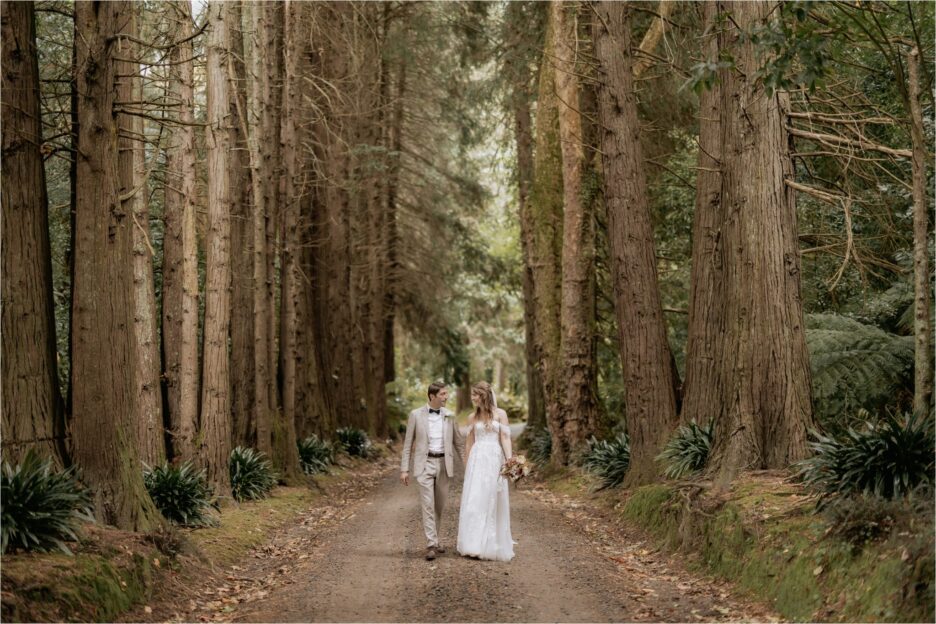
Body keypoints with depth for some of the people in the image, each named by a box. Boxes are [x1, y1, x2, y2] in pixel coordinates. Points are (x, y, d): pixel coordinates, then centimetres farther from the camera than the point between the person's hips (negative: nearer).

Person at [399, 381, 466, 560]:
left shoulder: (449, 416, 5)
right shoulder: (416, 415, -2)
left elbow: (459, 442, 11)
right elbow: (408, 443, 1)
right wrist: (404, 469, -3)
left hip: (444, 464, 3)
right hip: (425, 464, -3)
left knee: (439, 505, 11)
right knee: (427, 504, -11)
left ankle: (434, 538, 29)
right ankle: (431, 545, -14)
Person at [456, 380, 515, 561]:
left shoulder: (500, 414, 2)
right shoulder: (473, 417, 10)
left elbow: (505, 439, -4)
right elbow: (470, 443, 13)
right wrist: (468, 467, 11)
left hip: (494, 460, -2)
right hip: (476, 460, 2)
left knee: (492, 502, 1)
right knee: (474, 501, -3)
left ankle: (492, 546, 9)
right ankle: (475, 546, 2)